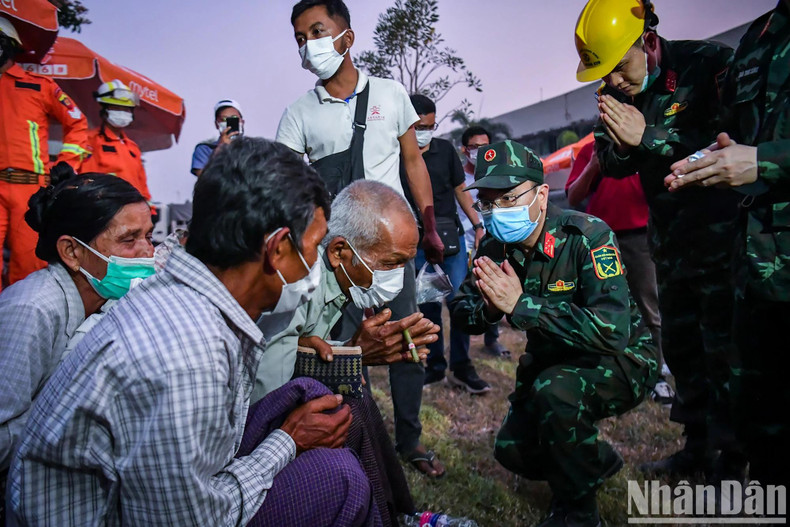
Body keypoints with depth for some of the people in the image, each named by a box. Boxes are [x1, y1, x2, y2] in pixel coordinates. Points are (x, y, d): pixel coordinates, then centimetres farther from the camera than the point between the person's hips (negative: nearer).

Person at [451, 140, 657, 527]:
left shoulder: (587, 237, -28)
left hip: (621, 361, -6)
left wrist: (520, 304, -39)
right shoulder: (495, 247, -9)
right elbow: (461, 311, -4)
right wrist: (488, 309, -28)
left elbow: (612, 330, -40)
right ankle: (595, 461, 32)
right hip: (552, 361, 7)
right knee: (511, 450, 2)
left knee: (554, 390, -34)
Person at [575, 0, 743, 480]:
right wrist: (619, 145, -17)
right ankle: (697, 448, 30)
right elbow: (613, 166, 5)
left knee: (723, 350, -4)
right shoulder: (616, 93, 3)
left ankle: (732, 462, 12)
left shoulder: (710, 64, -14)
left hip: (722, 229, -7)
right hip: (670, 236, 7)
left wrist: (650, 139, -25)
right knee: (679, 345, 14)